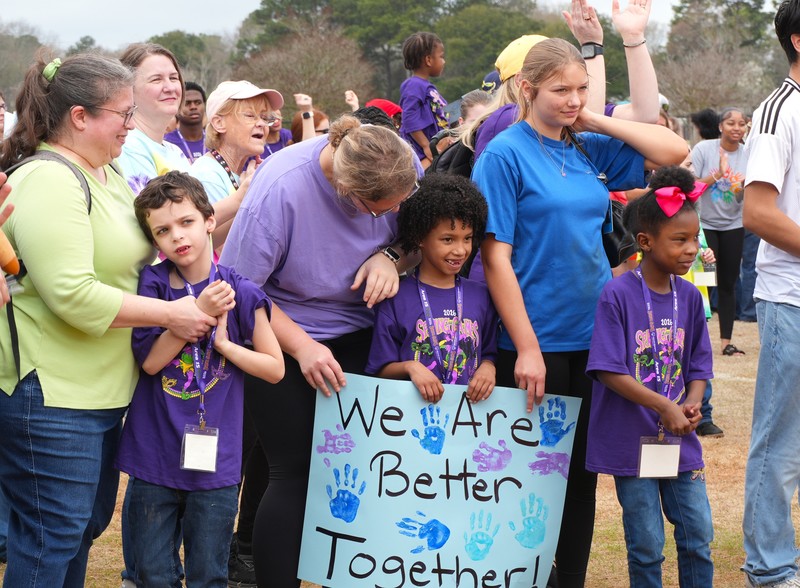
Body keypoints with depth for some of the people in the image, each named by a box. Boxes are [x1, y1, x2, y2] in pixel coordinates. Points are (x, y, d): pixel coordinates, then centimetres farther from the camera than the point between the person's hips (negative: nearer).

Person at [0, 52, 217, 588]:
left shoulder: (108, 174, 12)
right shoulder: (47, 182, -19)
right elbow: (74, 296, -27)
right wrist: (170, 314, -19)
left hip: (105, 388, 10)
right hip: (51, 396, -10)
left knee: (88, 524, 18)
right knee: (53, 537, -3)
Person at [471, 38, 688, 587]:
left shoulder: (590, 149, 7)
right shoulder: (505, 154, -10)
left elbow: (674, 150, 7)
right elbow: (496, 258, -13)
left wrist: (597, 121, 0)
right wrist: (526, 348, -17)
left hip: (593, 336, 6)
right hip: (535, 343, -6)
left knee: (582, 477, 12)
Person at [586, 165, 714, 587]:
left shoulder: (689, 297, 4)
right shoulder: (618, 295, -13)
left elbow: (697, 366, 11)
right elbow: (608, 370, -16)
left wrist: (691, 403, -10)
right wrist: (665, 407, -20)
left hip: (680, 440, 5)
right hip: (633, 441, -5)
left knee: (699, 538, 8)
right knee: (646, 547, 4)